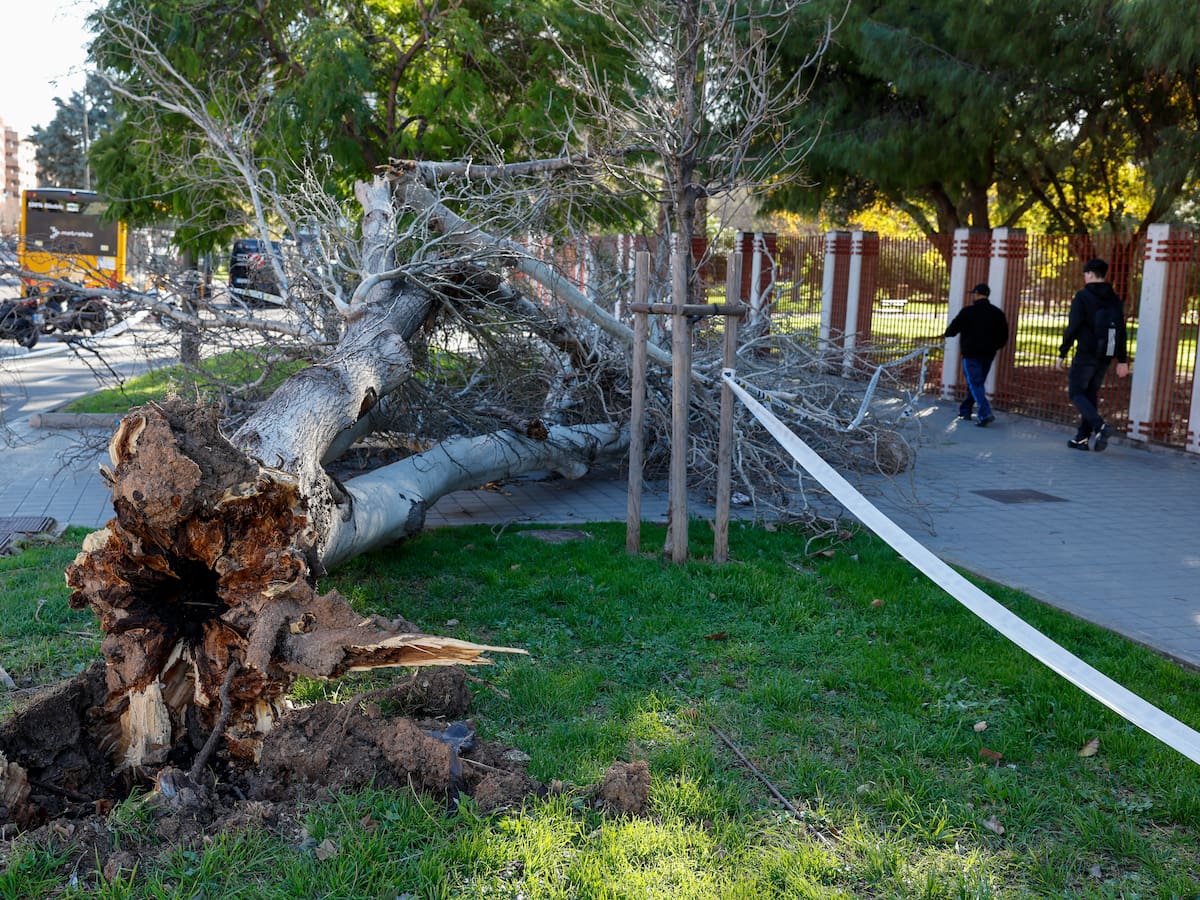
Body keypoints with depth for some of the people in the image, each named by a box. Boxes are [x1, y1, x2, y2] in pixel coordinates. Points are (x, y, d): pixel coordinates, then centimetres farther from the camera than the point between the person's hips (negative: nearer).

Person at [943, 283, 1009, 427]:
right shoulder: (998, 313, 5)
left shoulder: (968, 312, -10)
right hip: (988, 355, 6)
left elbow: (953, 329, -3)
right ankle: (965, 410, 27)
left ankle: (986, 413, -20)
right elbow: (1003, 337, 7)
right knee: (977, 383, 17)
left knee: (975, 384, -6)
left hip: (971, 354, -6)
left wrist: (946, 334, 19)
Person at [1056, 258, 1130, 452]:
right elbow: (1121, 331, 12)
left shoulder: (1083, 296, -7)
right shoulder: (1115, 300, 12)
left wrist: (1062, 353, -8)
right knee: (1091, 395, 12)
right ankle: (1082, 438, 12)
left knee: (1076, 393, 0)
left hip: (1086, 355, -6)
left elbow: (1073, 327, -14)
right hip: (1105, 357, 6)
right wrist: (1122, 360, 14)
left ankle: (1099, 426, -20)